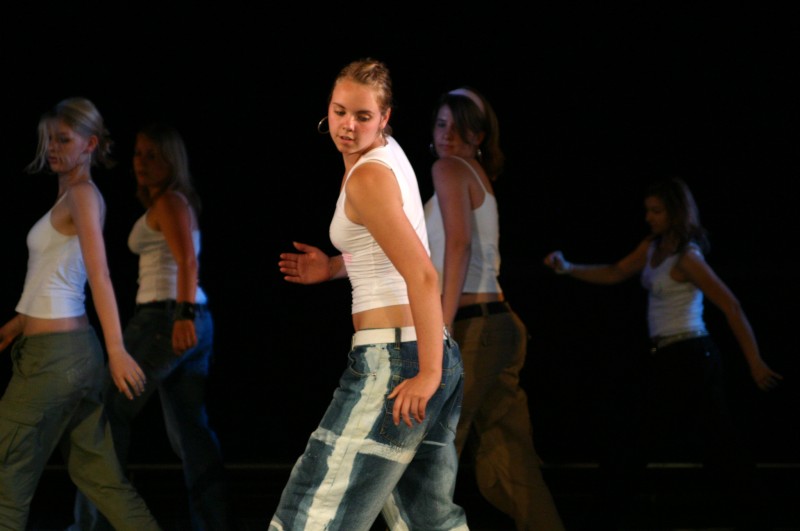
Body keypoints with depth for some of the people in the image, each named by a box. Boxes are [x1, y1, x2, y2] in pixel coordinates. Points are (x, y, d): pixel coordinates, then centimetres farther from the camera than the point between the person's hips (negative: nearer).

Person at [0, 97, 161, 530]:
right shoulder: (68, 197, 17)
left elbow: (99, 275, -19)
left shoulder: (83, 193, -9)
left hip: (56, 352, -9)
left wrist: (116, 350, -26)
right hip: (71, 348, 9)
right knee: (97, 473, 10)